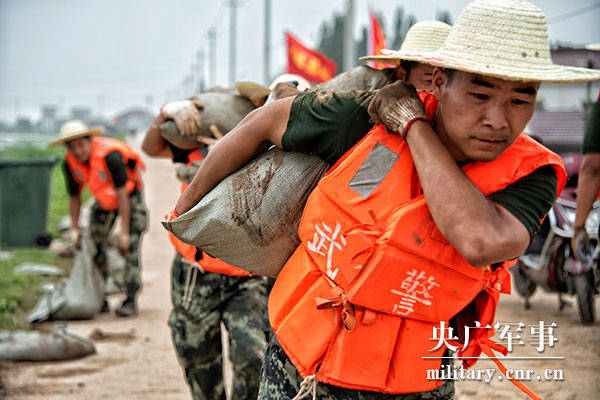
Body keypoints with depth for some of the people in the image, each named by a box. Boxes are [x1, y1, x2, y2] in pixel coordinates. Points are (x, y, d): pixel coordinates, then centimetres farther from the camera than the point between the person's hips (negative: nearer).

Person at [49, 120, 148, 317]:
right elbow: (74, 197, 0)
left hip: (130, 195, -6)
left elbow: (122, 194, -30)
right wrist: (74, 229, 1)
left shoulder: (109, 156, -35)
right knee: (95, 246, -1)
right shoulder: (70, 163, -16)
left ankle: (131, 300, -14)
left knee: (130, 248, -16)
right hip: (103, 200, 6)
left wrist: (124, 232, -28)